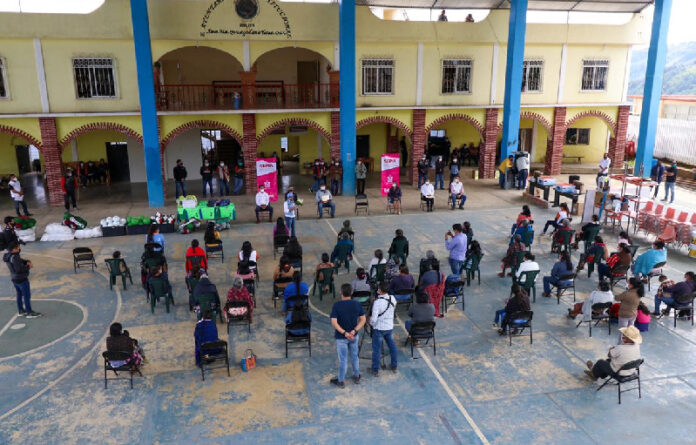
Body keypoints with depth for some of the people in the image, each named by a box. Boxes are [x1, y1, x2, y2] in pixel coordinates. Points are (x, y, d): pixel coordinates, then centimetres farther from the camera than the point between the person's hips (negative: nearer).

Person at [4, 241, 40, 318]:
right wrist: (28, 267, -15)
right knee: (27, 296, 1)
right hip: (21, 279, -9)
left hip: (14, 279, 9)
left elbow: (21, 261, 10)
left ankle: (20, 311, 29)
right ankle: (29, 313, 7)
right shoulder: (14, 257, -26)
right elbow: (19, 269, -30)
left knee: (19, 294, 19)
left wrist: (28, 262, -10)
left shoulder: (9, 256, 5)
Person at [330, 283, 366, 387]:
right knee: (354, 356, 21)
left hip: (341, 337, -3)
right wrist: (354, 331, -14)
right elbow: (363, 319, -7)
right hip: (354, 336, 3)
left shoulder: (336, 305, -18)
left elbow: (334, 322, -23)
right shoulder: (357, 304, -7)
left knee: (343, 359, 9)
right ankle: (356, 377, 36)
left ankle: (341, 381, 22)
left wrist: (344, 333, -20)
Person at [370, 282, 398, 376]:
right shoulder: (393, 298, -7)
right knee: (392, 346, 19)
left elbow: (374, 319, -24)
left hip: (379, 329, -5)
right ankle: (394, 366, 33)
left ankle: (375, 370, 14)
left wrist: (371, 322, -2)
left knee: (376, 349, 6)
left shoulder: (377, 302, -25)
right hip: (390, 327, 6)